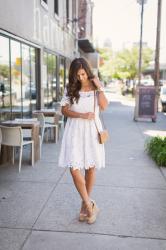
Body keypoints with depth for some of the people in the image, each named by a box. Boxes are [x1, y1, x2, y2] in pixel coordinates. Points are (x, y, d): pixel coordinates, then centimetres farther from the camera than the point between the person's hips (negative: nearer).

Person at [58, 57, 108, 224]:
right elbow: (64, 110, 0)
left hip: (92, 130, 1)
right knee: (74, 169, -11)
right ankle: (90, 206, 3)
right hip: (75, 131, 0)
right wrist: (82, 115, -12)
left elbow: (104, 106, -7)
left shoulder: (96, 87, 5)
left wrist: (99, 87, -11)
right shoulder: (70, 89, 4)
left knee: (90, 168, 7)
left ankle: (85, 204, 26)